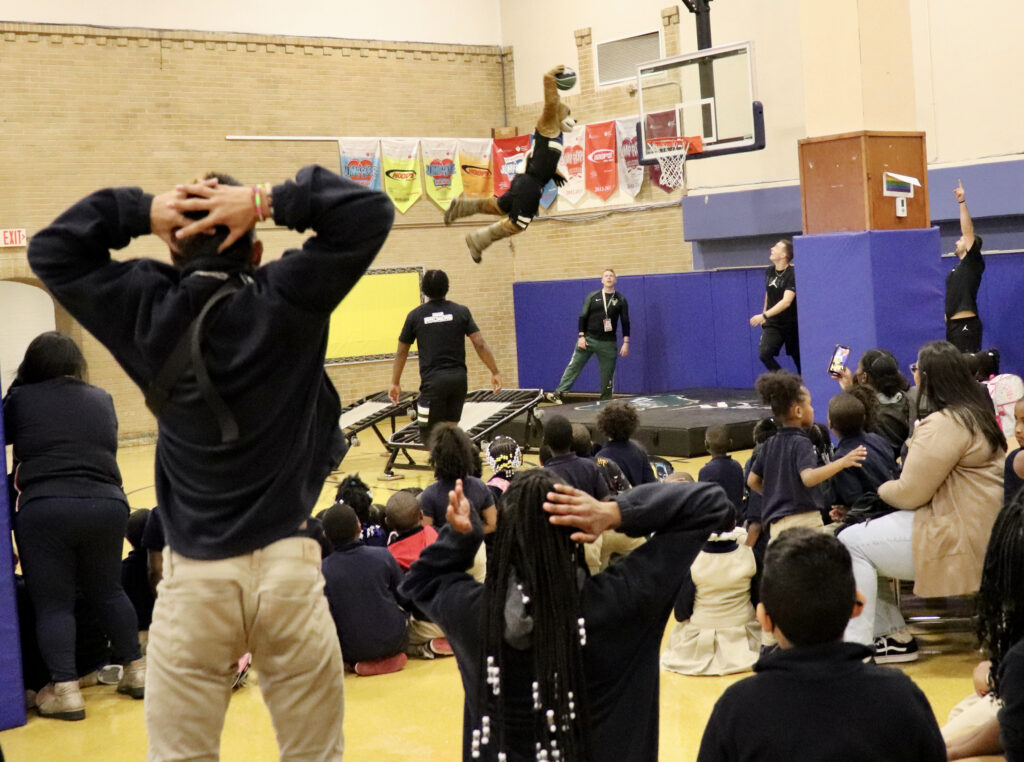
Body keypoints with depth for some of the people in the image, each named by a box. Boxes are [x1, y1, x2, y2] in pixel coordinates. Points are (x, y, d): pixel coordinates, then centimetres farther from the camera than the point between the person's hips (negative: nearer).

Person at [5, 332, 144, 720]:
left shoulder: (21, 400, 6)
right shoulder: (101, 399, 16)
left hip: (45, 509, -4)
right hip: (108, 505, 4)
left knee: (52, 602, 4)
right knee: (107, 591, 20)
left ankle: (65, 690, -1)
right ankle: (136, 671, 23)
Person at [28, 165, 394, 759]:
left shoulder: (148, 314, -1)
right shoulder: (285, 301, -6)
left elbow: (51, 251, 13)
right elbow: (370, 212, -2)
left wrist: (141, 211, 0)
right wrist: (270, 200, -7)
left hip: (194, 575, 1)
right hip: (287, 566, -1)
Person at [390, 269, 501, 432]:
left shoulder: (415, 316, 3)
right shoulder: (461, 312, 4)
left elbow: (401, 353, 10)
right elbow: (480, 345, -2)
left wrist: (395, 383, 18)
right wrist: (495, 373, 4)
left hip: (433, 382, -3)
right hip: (459, 379, 3)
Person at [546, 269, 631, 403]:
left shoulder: (621, 300, 2)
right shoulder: (592, 296, 2)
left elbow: (625, 322, 2)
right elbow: (583, 317, 1)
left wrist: (626, 343, -4)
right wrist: (581, 336, -7)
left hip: (608, 343, 0)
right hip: (588, 338, 0)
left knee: (607, 374, 4)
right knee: (573, 366, -3)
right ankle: (558, 393, -2)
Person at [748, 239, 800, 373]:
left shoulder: (792, 274, -18)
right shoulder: (769, 271, 2)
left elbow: (786, 302, -28)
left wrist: (764, 315, -33)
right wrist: (765, 316, 19)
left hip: (791, 324, -5)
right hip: (773, 323, 5)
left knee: (798, 358, 6)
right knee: (764, 353, -15)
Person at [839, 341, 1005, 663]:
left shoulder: (944, 425, -19)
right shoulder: (976, 414, 14)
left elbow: (908, 493, -18)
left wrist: (881, 489, 2)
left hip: (956, 539, -10)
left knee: (851, 543, -8)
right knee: (856, 537, 10)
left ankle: (856, 644, -8)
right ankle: (893, 634, 9)